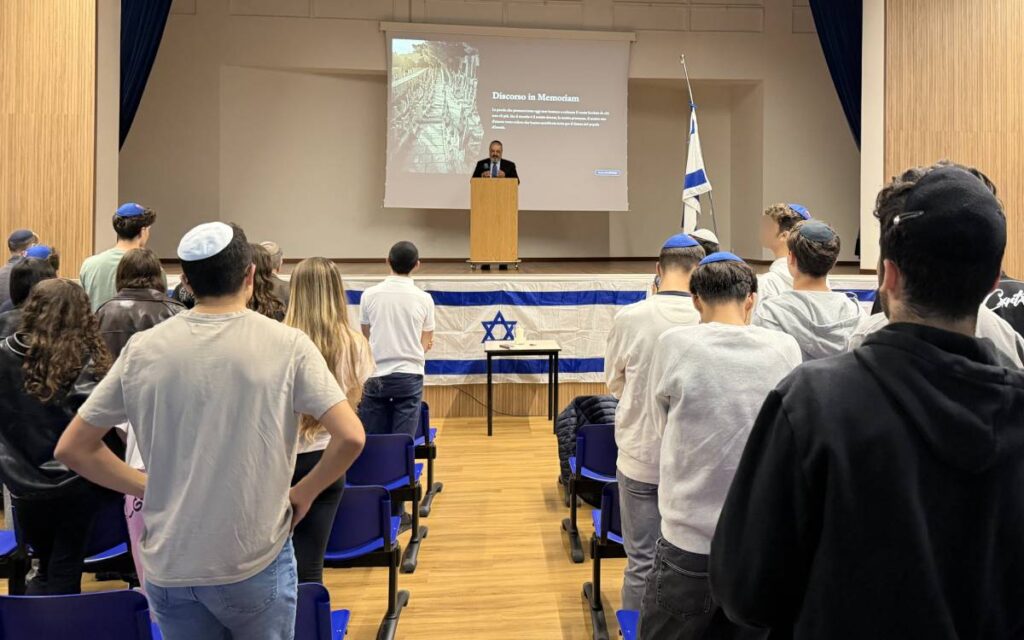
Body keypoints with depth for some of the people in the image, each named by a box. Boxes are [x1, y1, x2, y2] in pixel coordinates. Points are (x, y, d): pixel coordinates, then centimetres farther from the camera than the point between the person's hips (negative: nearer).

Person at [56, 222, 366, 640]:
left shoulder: (142, 349, -4)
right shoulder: (287, 345, -12)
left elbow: (71, 449, 2)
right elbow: (350, 438, -17)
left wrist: (146, 487, 8)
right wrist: (303, 493, -2)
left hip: (168, 565, 3)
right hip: (256, 559, -2)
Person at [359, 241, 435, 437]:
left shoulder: (369, 295, -2)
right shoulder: (424, 298, -4)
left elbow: (366, 336, 11)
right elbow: (426, 344, 6)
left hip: (375, 376, 1)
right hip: (409, 376, -1)